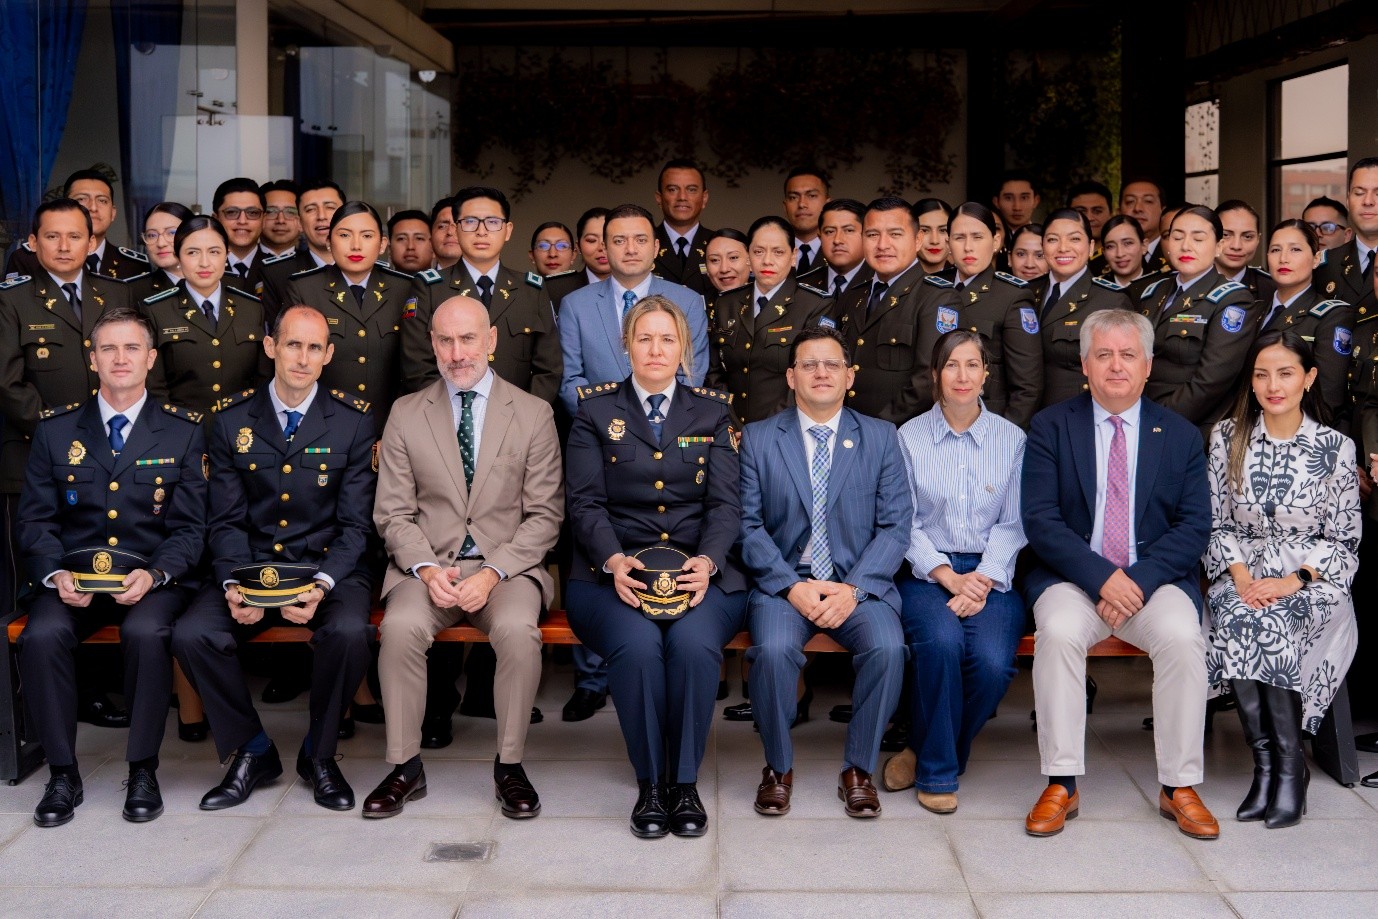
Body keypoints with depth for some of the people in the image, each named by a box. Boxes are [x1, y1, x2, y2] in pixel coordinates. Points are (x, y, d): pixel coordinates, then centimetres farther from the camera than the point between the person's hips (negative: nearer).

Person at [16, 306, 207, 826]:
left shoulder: (183, 433, 5)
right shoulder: (55, 430, 10)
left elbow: (189, 528, 2)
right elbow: (36, 518, 8)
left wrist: (153, 574, -17)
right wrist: (55, 574, -12)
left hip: (154, 578, -2)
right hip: (74, 575, 2)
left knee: (146, 632, -34)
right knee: (41, 637, -28)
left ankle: (143, 771, -15)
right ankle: (63, 774, -11)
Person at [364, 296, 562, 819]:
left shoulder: (533, 414, 4)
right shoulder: (406, 415, 8)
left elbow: (544, 516, 1)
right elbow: (393, 514, 6)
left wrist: (493, 573, -13)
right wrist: (427, 570, -13)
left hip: (508, 567, -1)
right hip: (428, 565, 1)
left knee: (518, 630, -32)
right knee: (400, 626, -30)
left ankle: (509, 766, -14)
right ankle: (405, 767, -14)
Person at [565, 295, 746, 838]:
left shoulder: (712, 412, 15)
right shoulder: (596, 411, 12)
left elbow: (725, 504, 6)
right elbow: (586, 502, 2)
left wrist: (707, 561, -15)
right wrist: (614, 560, -17)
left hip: (700, 572, 1)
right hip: (614, 574, -1)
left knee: (694, 644, -32)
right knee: (637, 646, -33)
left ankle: (685, 783, -16)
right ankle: (649, 784, -15)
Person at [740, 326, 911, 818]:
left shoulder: (881, 438, 9)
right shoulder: (758, 438, 7)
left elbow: (895, 526, 2)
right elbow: (749, 525, 1)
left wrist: (853, 589, -12)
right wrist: (792, 587, -14)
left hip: (859, 583, 1)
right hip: (784, 580, 0)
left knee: (887, 648, -29)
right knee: (774, 649, -31)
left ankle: (858, 769, -7)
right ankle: (778, 768, -6)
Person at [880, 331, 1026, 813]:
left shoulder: (1012, 439, 9)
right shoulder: (909, 437, 7)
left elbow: (1013, 524, 3)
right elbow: (905, 523, 1)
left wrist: (981, 582, -13)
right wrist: (949, 577, -13)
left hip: (992, 574, 1)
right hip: (927, 571, -1)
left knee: (992, 661, -28)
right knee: (942, 641, -33)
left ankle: (925, 750, 0)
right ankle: (937, 771, -10)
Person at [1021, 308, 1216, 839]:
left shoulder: (1181, 435, 10)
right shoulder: (1051, 427, 5)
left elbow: (1193, 527, 2)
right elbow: (1039, 520, -5)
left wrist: (1140, 579, -15)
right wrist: (1101, 576, -18)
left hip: (1155, 579, 1)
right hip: (1072, 577, -1)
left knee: (1182, 636, -29)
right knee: (1059, 631, -32)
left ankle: (1180, 788, -16)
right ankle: (1061, 785, -23)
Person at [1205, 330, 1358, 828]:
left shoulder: (1336, 447, -1)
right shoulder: (1227, 438, 4)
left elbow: (1344, 539, 1)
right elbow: (1217, 523, 5)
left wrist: (1293, 581, -14)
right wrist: (1241, 578, -11)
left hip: (1311, 580, -2)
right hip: (1241, 576, 2)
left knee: (1270, 627, -33)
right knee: (1238, 621, -32)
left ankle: (1289, 764, -19)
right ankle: (1267, 763, -21)